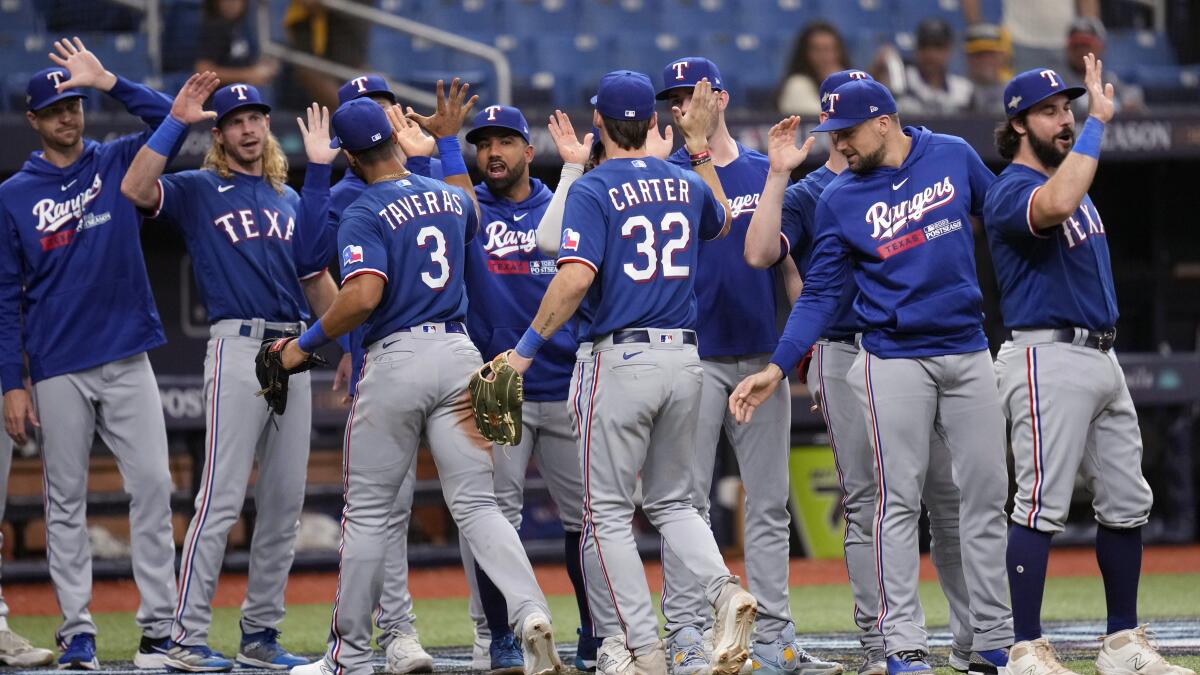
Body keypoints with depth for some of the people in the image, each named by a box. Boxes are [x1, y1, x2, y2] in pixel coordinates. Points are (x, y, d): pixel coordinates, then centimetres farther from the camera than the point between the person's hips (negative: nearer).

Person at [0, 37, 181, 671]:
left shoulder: (118, 163, 8)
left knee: (152, 486, -5)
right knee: (66, 500, 2)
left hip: (128, 361, 1)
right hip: (58, 373, -1)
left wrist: (108, 80, -16)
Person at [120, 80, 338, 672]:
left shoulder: (291, 200, 21)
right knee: (222, 497, -12)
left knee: (284, 502, 7)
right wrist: (177, 120, -17)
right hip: (237, 348, -6)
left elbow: (315, 277, 21)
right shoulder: (199, 190, 4)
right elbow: (135, 189, -15)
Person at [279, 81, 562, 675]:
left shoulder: (364, 214, -8)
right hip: (458, 356, 5)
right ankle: (530, 612, -20)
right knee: (476, 504, 2)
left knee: (367, 511, 5)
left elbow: (363, 296, -22)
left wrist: (305, 344, -10)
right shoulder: (449, 197, 12)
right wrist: (448, 142, 43)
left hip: (395, 359, -5)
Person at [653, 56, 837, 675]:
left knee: (769, 504, 6)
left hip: (762, 357, 4)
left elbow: (787, 259, 13)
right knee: (688, 502, -5)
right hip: (693, 360, -4)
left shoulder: (766, 172, 11)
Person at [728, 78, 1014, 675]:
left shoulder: (953, 156, 1)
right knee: (899, 502, -6)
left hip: (968, 353, 2)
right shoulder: (839, 199, -2)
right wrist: (777, 368, -12)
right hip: (895, 361, -2)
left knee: (985, 496, 3)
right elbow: (819, 294, -2)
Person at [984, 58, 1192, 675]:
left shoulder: (1072, 177, 17)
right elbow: (1054, 208, -36)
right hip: (1048, 358, -9)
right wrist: (1097, 122, -30)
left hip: (1101, 356, 9)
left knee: (1127, 504, 11)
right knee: (1043, 506, -10)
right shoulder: (1011, 190, -13)